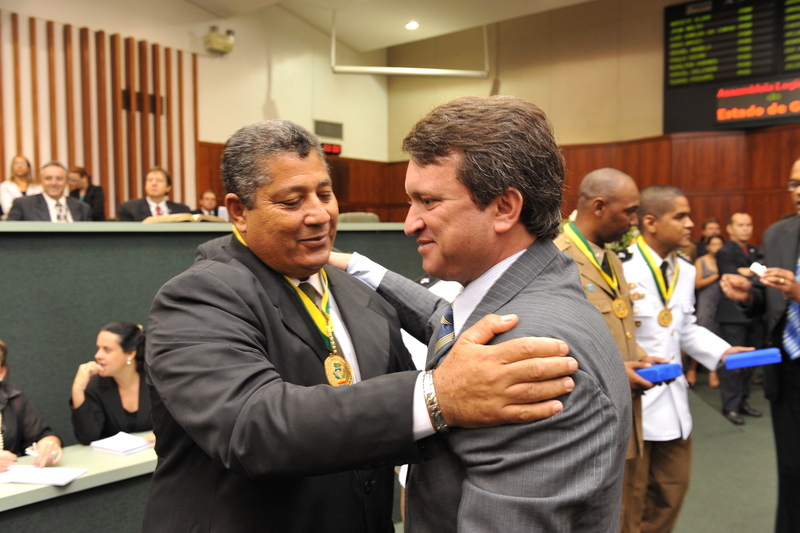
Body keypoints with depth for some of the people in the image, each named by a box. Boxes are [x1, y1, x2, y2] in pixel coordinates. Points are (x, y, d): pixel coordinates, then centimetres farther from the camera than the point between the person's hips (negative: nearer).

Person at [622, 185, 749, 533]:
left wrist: (722, 351, 0)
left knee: (672, 491, 21)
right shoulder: (620, 268, -20)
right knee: (630, 499, 10)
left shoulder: (685, 271, 8)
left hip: (672, 400, 8)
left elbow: (686, 330, 15)